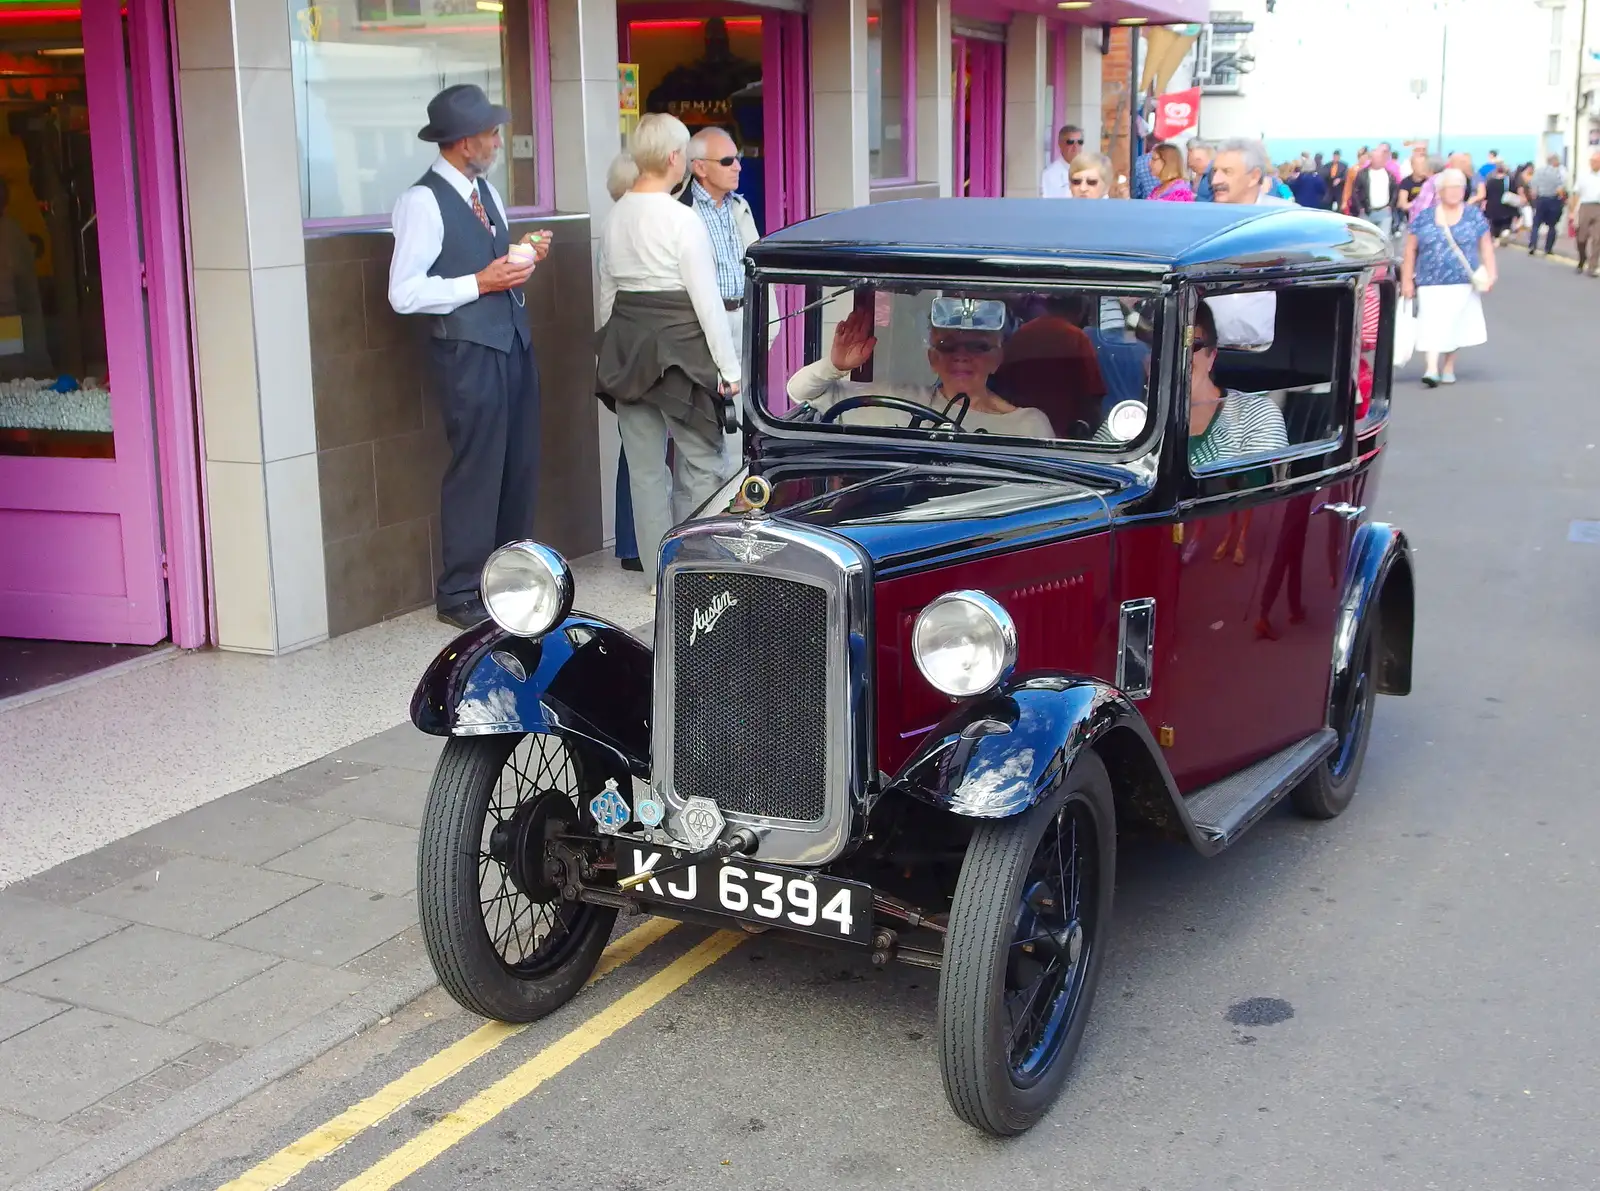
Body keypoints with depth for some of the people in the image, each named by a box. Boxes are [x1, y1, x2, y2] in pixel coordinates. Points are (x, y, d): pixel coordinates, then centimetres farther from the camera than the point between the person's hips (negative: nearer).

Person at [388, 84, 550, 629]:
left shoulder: (486, 192, 14)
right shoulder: (423, 201, -12)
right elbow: (404, 293, -16)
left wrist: (524, 258, 4)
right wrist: (480, 282, -18)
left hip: (513, 342, 8)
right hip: (469, 351, -8)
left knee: (520, 465, 14)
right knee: (477, 470, -3)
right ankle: (461, 595, 9)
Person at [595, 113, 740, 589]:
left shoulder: (615, 215, 6)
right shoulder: (681, 218, -13)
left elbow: (607, 291, 12)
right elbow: (706, 299, -13)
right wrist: (728, 366, -8)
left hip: (625, 345, 7)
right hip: (679, 347, -6)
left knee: (644, 467, 10)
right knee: (700, 464, 3)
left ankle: (660, 570, 16)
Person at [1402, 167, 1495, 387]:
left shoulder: (1474, 215, 4)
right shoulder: (1424, 217, 3)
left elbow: (1486, 246, 6)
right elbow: (1411, 250, 6)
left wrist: (1490, 274, -3)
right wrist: (1407, 280, 4)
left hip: (1463, 282, 1)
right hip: (1431, 283, -1)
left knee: (1455, 325, 6)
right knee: (1432, 324, -11)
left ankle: (1448, 367, 19)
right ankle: (1431, 369, -18)